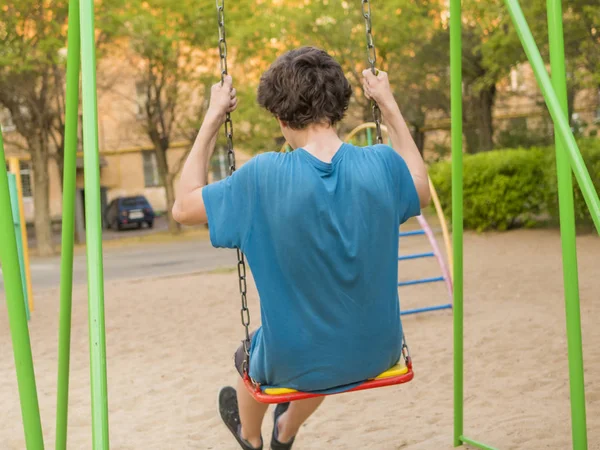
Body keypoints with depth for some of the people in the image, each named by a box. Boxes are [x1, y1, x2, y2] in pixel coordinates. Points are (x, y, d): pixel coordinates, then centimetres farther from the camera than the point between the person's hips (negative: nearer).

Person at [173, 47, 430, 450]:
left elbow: (184, 207, -8)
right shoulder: (381, 166, -16)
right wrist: (389, 106, 11)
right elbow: (422, 191, 9)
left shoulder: (264, 177, -24)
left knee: (252, 358, 36)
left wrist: (212, 120, -5)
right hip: (376, 356, 3)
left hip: (295, 364, -2)